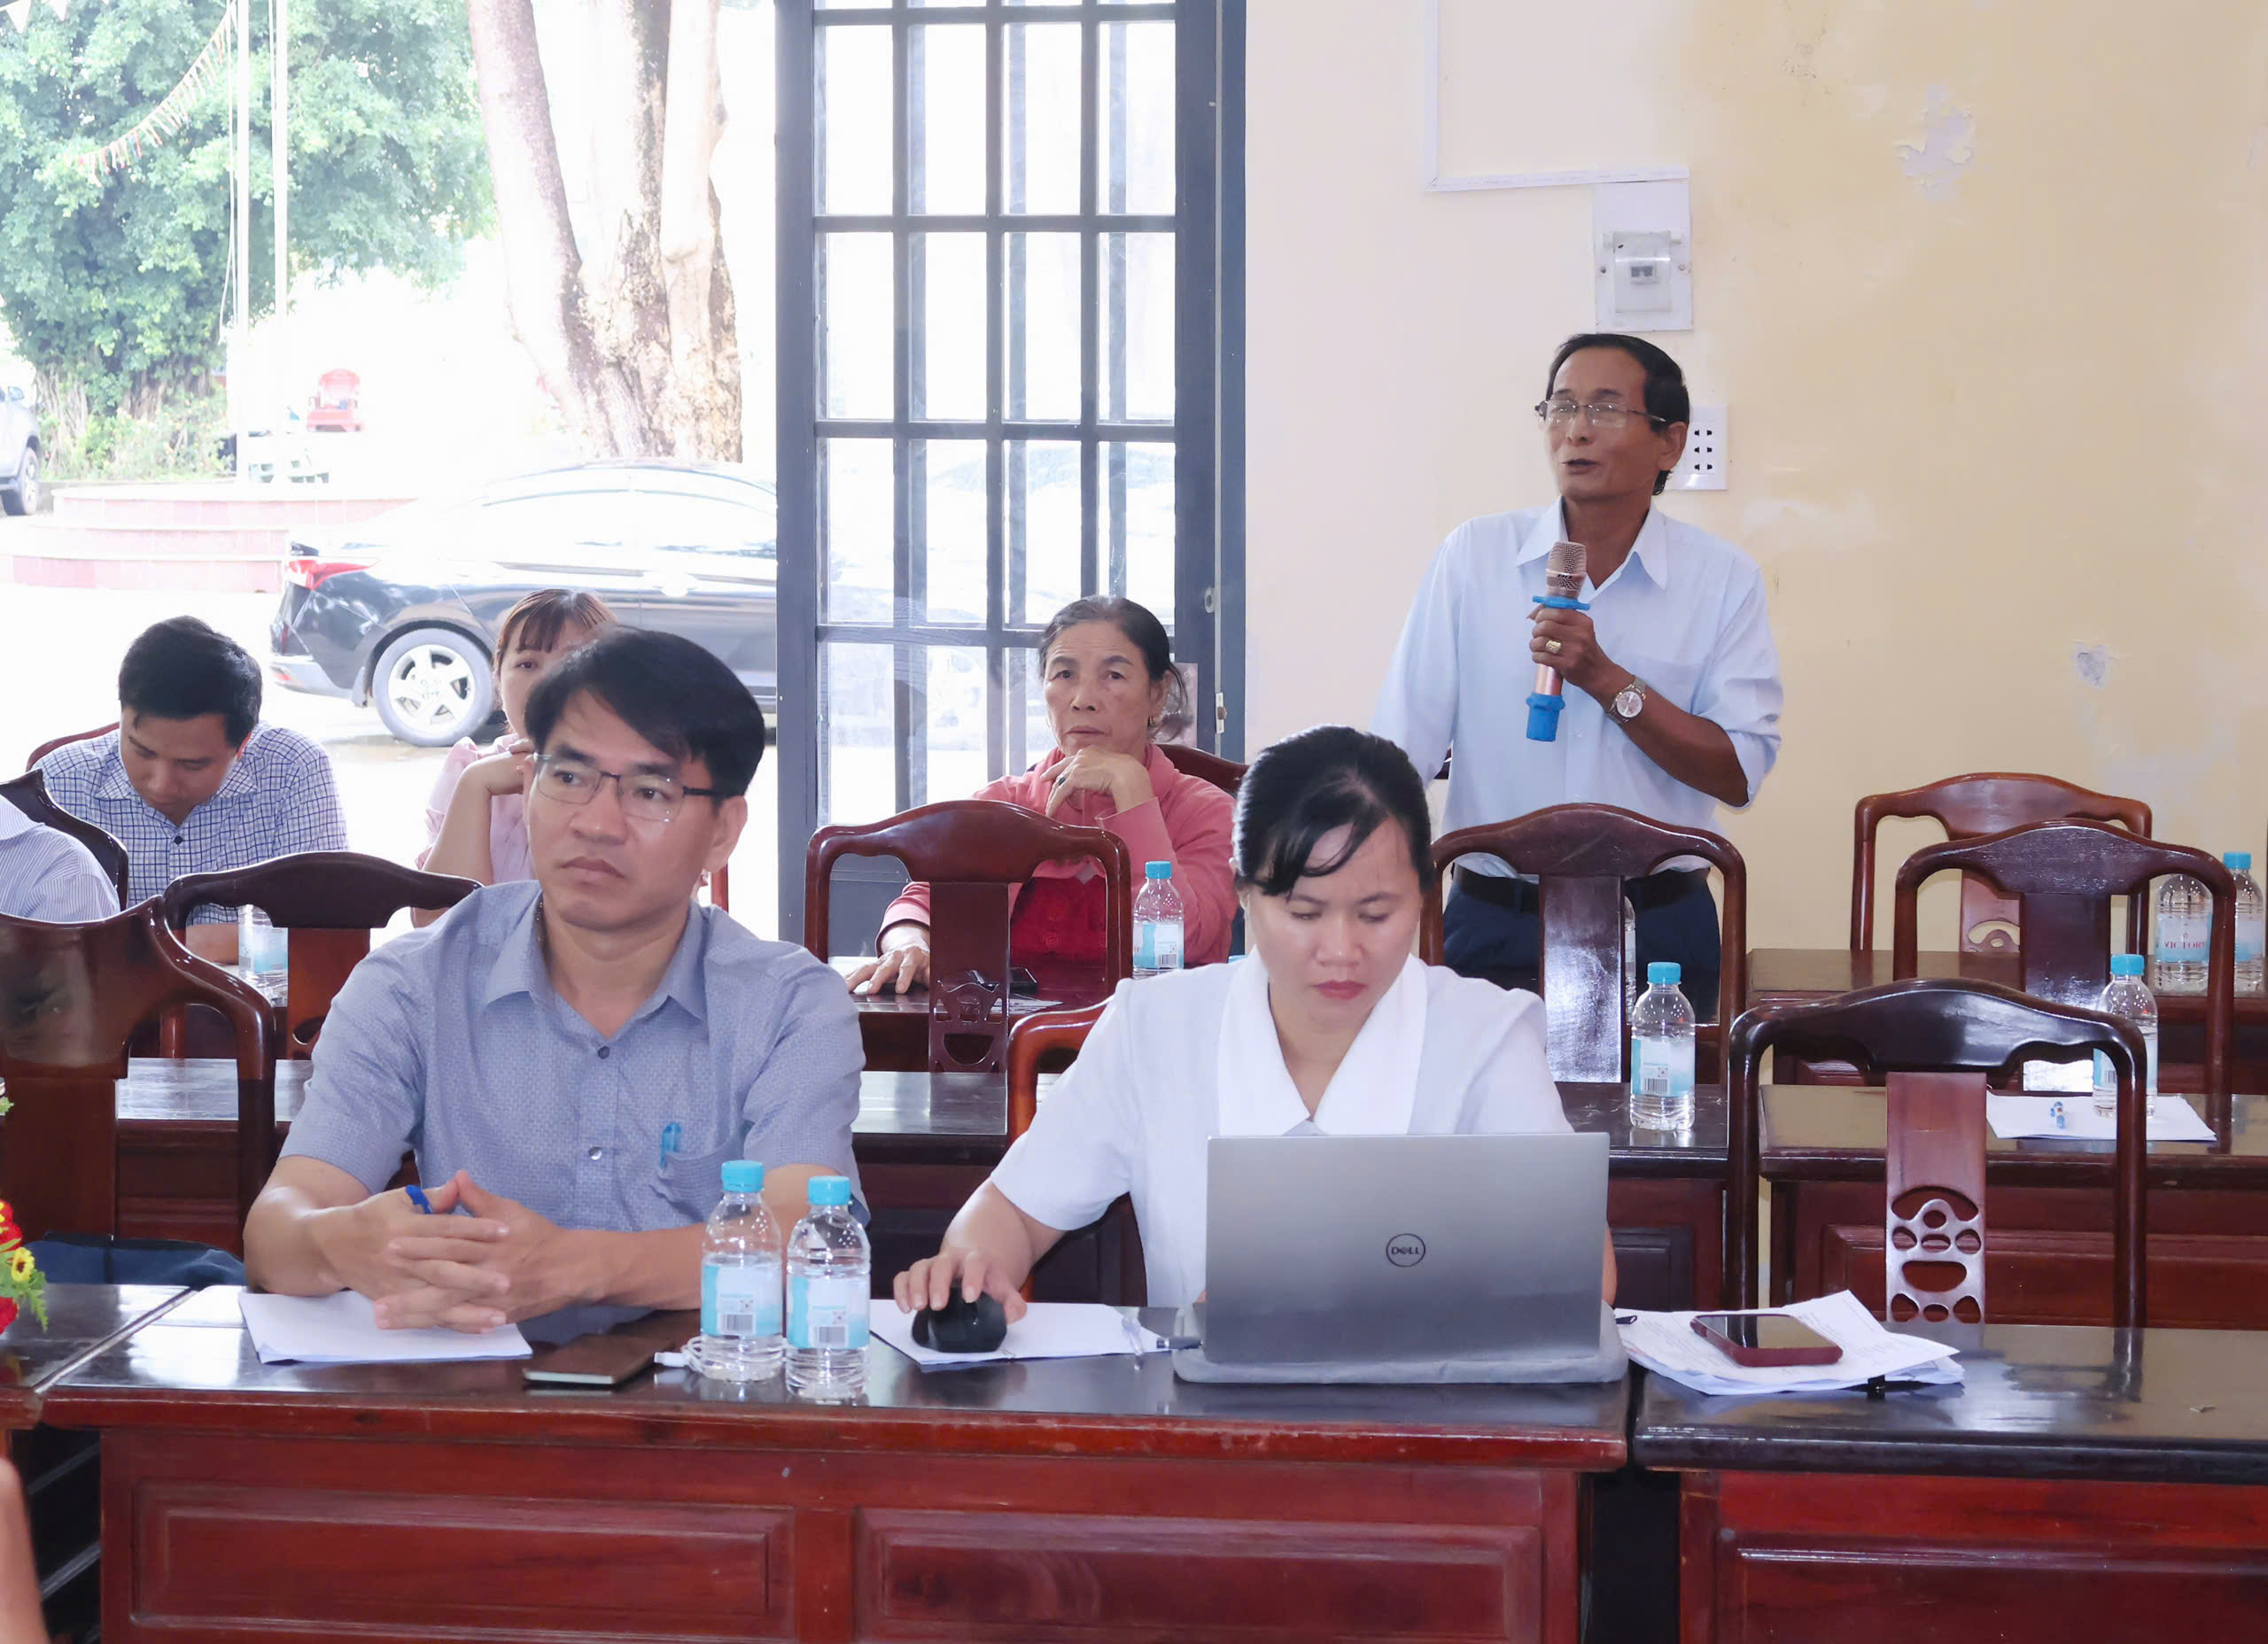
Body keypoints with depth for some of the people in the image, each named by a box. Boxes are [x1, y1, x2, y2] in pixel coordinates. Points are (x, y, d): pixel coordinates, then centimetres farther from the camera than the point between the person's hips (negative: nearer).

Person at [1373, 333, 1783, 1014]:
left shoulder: (1724, 580, 1)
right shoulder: (1474, 555, 3)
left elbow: (1739, 774, -6)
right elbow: (1397, 752, 0)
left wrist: (1607, 681, -15)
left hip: (1655, 932, 0)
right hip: (1495, 928, 0)